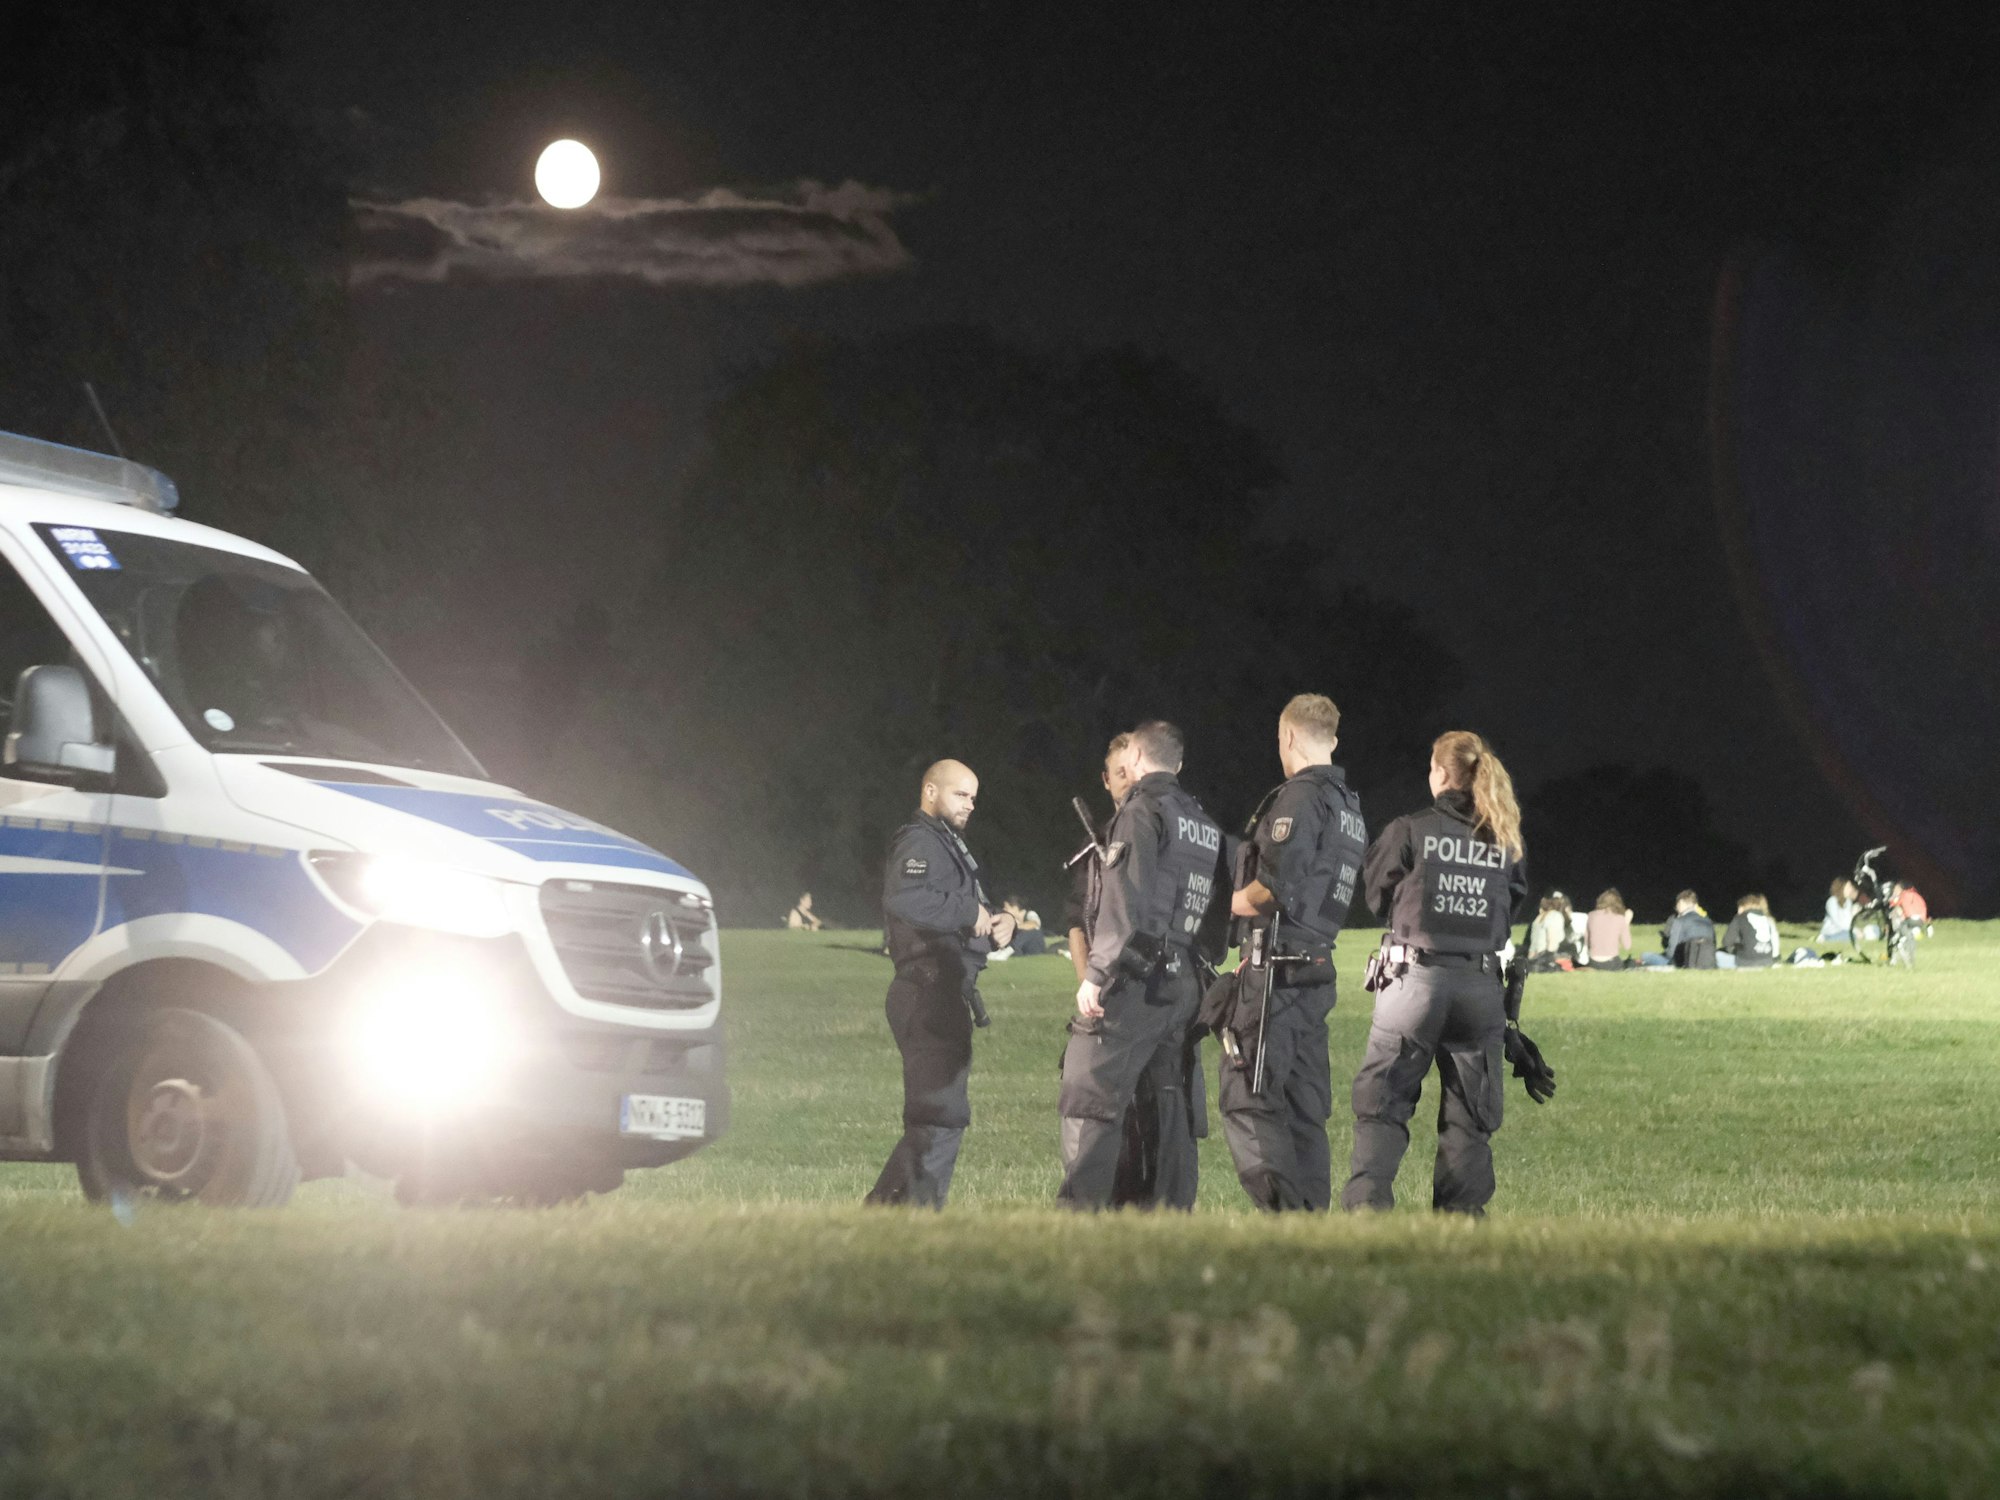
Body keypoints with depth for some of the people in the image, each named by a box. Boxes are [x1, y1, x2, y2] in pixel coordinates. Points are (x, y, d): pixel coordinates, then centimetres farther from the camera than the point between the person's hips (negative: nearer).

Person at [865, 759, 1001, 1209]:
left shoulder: (947, 844, 25)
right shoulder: (919, 842, -9)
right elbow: (903, 899, -29)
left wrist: (989, 927, 7)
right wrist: (970, 912, -22)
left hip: (943, 996, 11)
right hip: (930, 994, -11)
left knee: (935, 1115, 15)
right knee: (941, 1114, -12)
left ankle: (881, 1209, 19)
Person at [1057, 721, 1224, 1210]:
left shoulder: (1143, 808, -5)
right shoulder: (1206, 825, 20)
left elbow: (1126, 897, -15)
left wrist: (1097, 973, -17)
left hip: (1137, 980, -8)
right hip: (1185, 984, 8)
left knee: (1089, 1101, -9)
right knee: (1170, 1104, 10)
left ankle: (1079, 1212, -15)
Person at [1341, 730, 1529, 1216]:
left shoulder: (1410, 830, -4)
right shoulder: (1506, 841, 7)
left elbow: (1377, 896, 7)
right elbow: (1513, 906, 13)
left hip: (1416, 978, -3)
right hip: (1482, 984, 3)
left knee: (1381, 1101, 2)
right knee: (1469, 1115, 10)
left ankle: (1366, 1203, -10)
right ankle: (1460, 1215, 7)